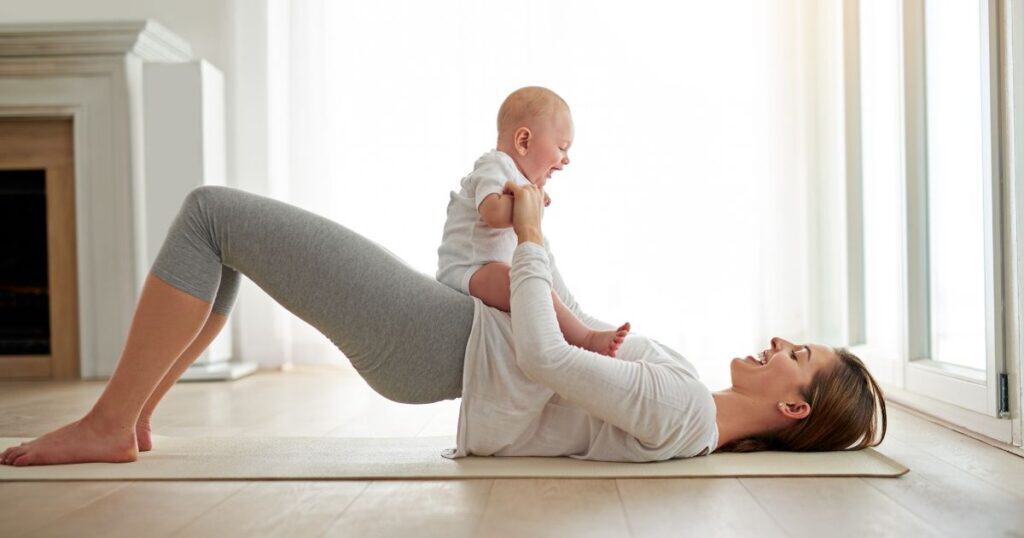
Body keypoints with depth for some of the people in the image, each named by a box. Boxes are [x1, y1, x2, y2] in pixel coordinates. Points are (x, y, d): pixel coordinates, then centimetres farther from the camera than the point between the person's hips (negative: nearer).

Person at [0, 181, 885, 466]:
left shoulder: (680, 413, -19)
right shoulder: (688, 411, 11)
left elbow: (542, 358, -24)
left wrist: (529, 236, -11)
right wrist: (535, 237, 20)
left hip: (431, 339, -9)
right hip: (459, 334, 9)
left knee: (210, 211, -7)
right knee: (225, 231, 14)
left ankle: (108, 425, 3)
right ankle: (131, 415, 20)